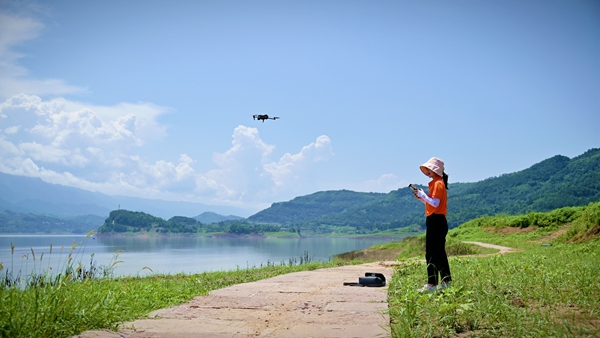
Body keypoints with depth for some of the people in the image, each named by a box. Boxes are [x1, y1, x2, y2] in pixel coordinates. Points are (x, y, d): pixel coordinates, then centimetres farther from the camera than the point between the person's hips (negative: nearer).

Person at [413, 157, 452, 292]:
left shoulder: (438, 183, -12)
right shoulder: (436, 183, 19)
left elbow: (435, 203, -21)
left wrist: (423, 195, -10)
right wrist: (421, 198, 9)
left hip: (435, 221, -11)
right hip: (438, 222, 11)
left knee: (431, 253, -9)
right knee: (440, 253, 14)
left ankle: (432, 284, -7)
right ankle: (446, 281, 19)